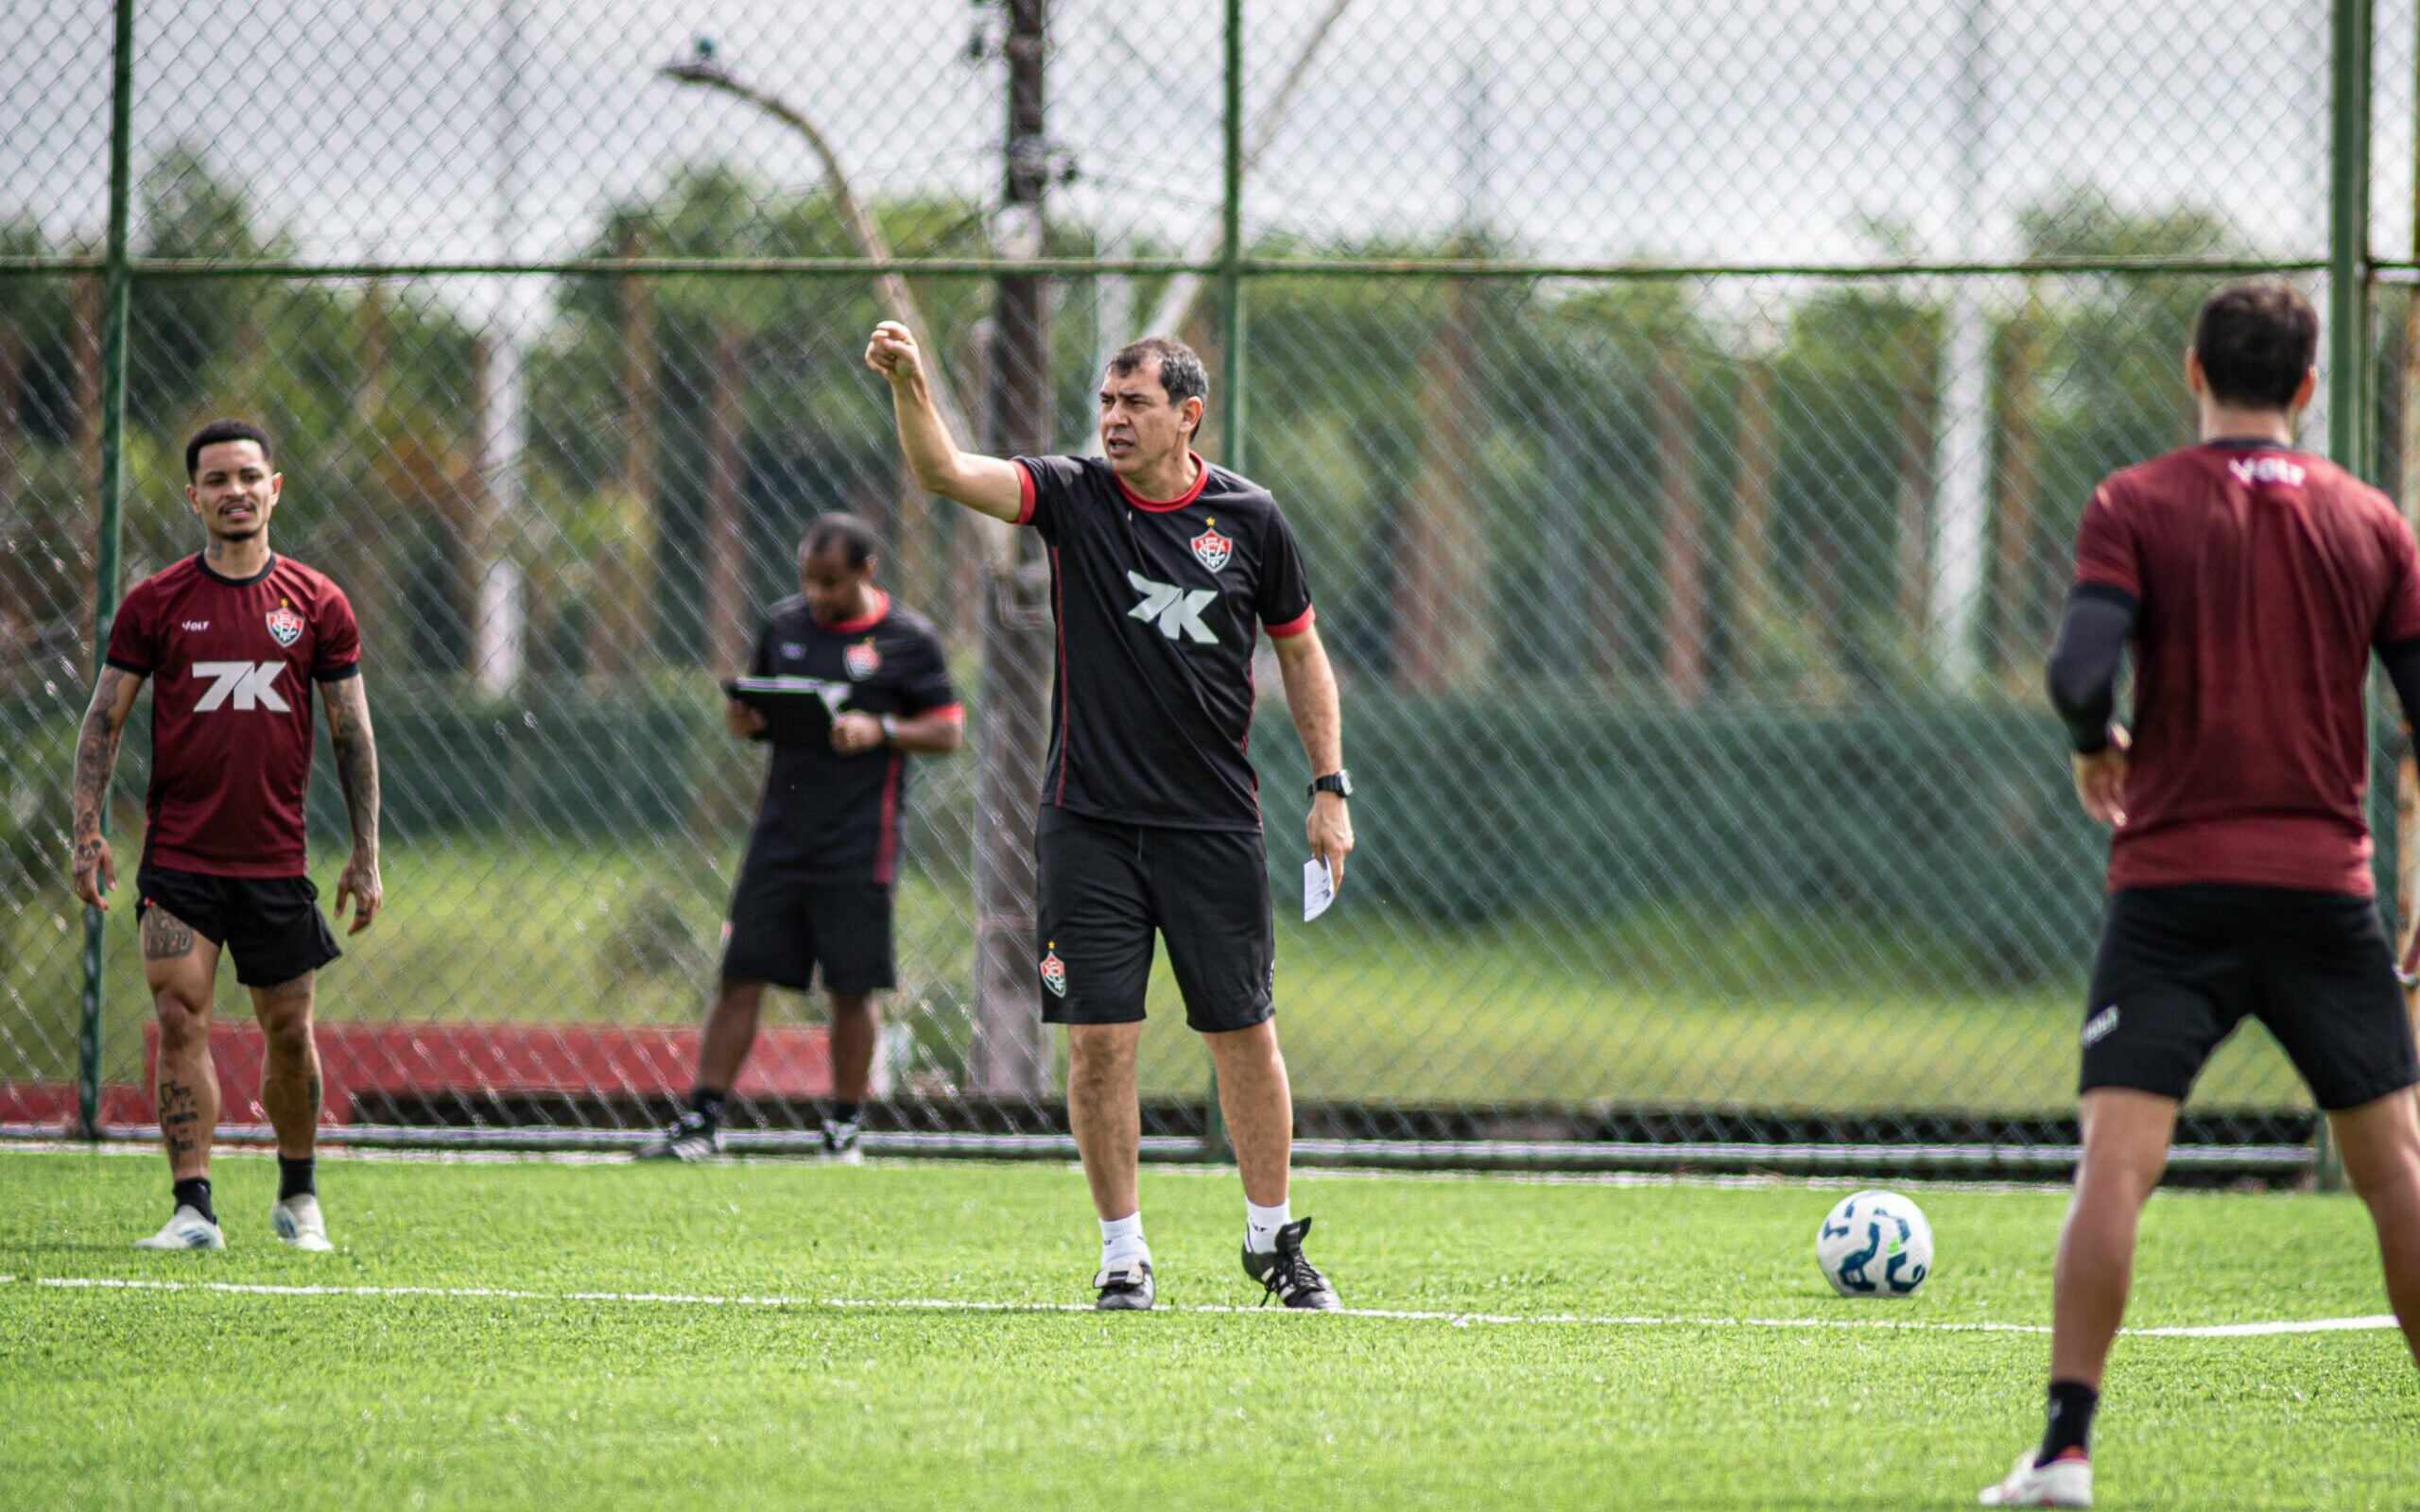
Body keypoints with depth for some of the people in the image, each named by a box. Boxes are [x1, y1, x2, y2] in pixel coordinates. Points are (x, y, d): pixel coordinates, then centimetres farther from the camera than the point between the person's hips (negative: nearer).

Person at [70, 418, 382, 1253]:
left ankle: (298, 1198, 26)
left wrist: (366, 856, 4)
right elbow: (103, 720, 4)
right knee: (181, 1020, -10)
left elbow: (352, 735, 7)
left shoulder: (317, 604, 3)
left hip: (277, 862, 1)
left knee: (289, 1031, 7)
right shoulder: (155, 603, 1)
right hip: (178, 860, -1)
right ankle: (192, 1209, -9)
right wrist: (88, 831, -5)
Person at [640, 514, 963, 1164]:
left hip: (858, 842, -4)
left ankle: (844, 1128, 13)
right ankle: (703, 1121, 1)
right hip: (781, 833, 4)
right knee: (741, 973, -1)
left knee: (853, 987, 1)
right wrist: (743, 720, -3)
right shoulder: (783, 624, 10)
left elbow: (949, 732, -1)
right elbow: (757, 708, 21)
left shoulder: (908, 640, -2)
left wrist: (880, 731, -17)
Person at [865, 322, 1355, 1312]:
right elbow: (943, 471, -16)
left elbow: (1299, 651, 12)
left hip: (1215, 823, 0)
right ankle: (1123, 1254, 8)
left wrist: (1329, 788, 7)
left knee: (1245, 1036, 5)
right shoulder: (1073, 496, -1)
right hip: (1089, 821, 0)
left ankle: (1272, 1237, 22)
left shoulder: (1249, 518, 1)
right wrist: (908, 384, -35)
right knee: (1100, 1038, -3)